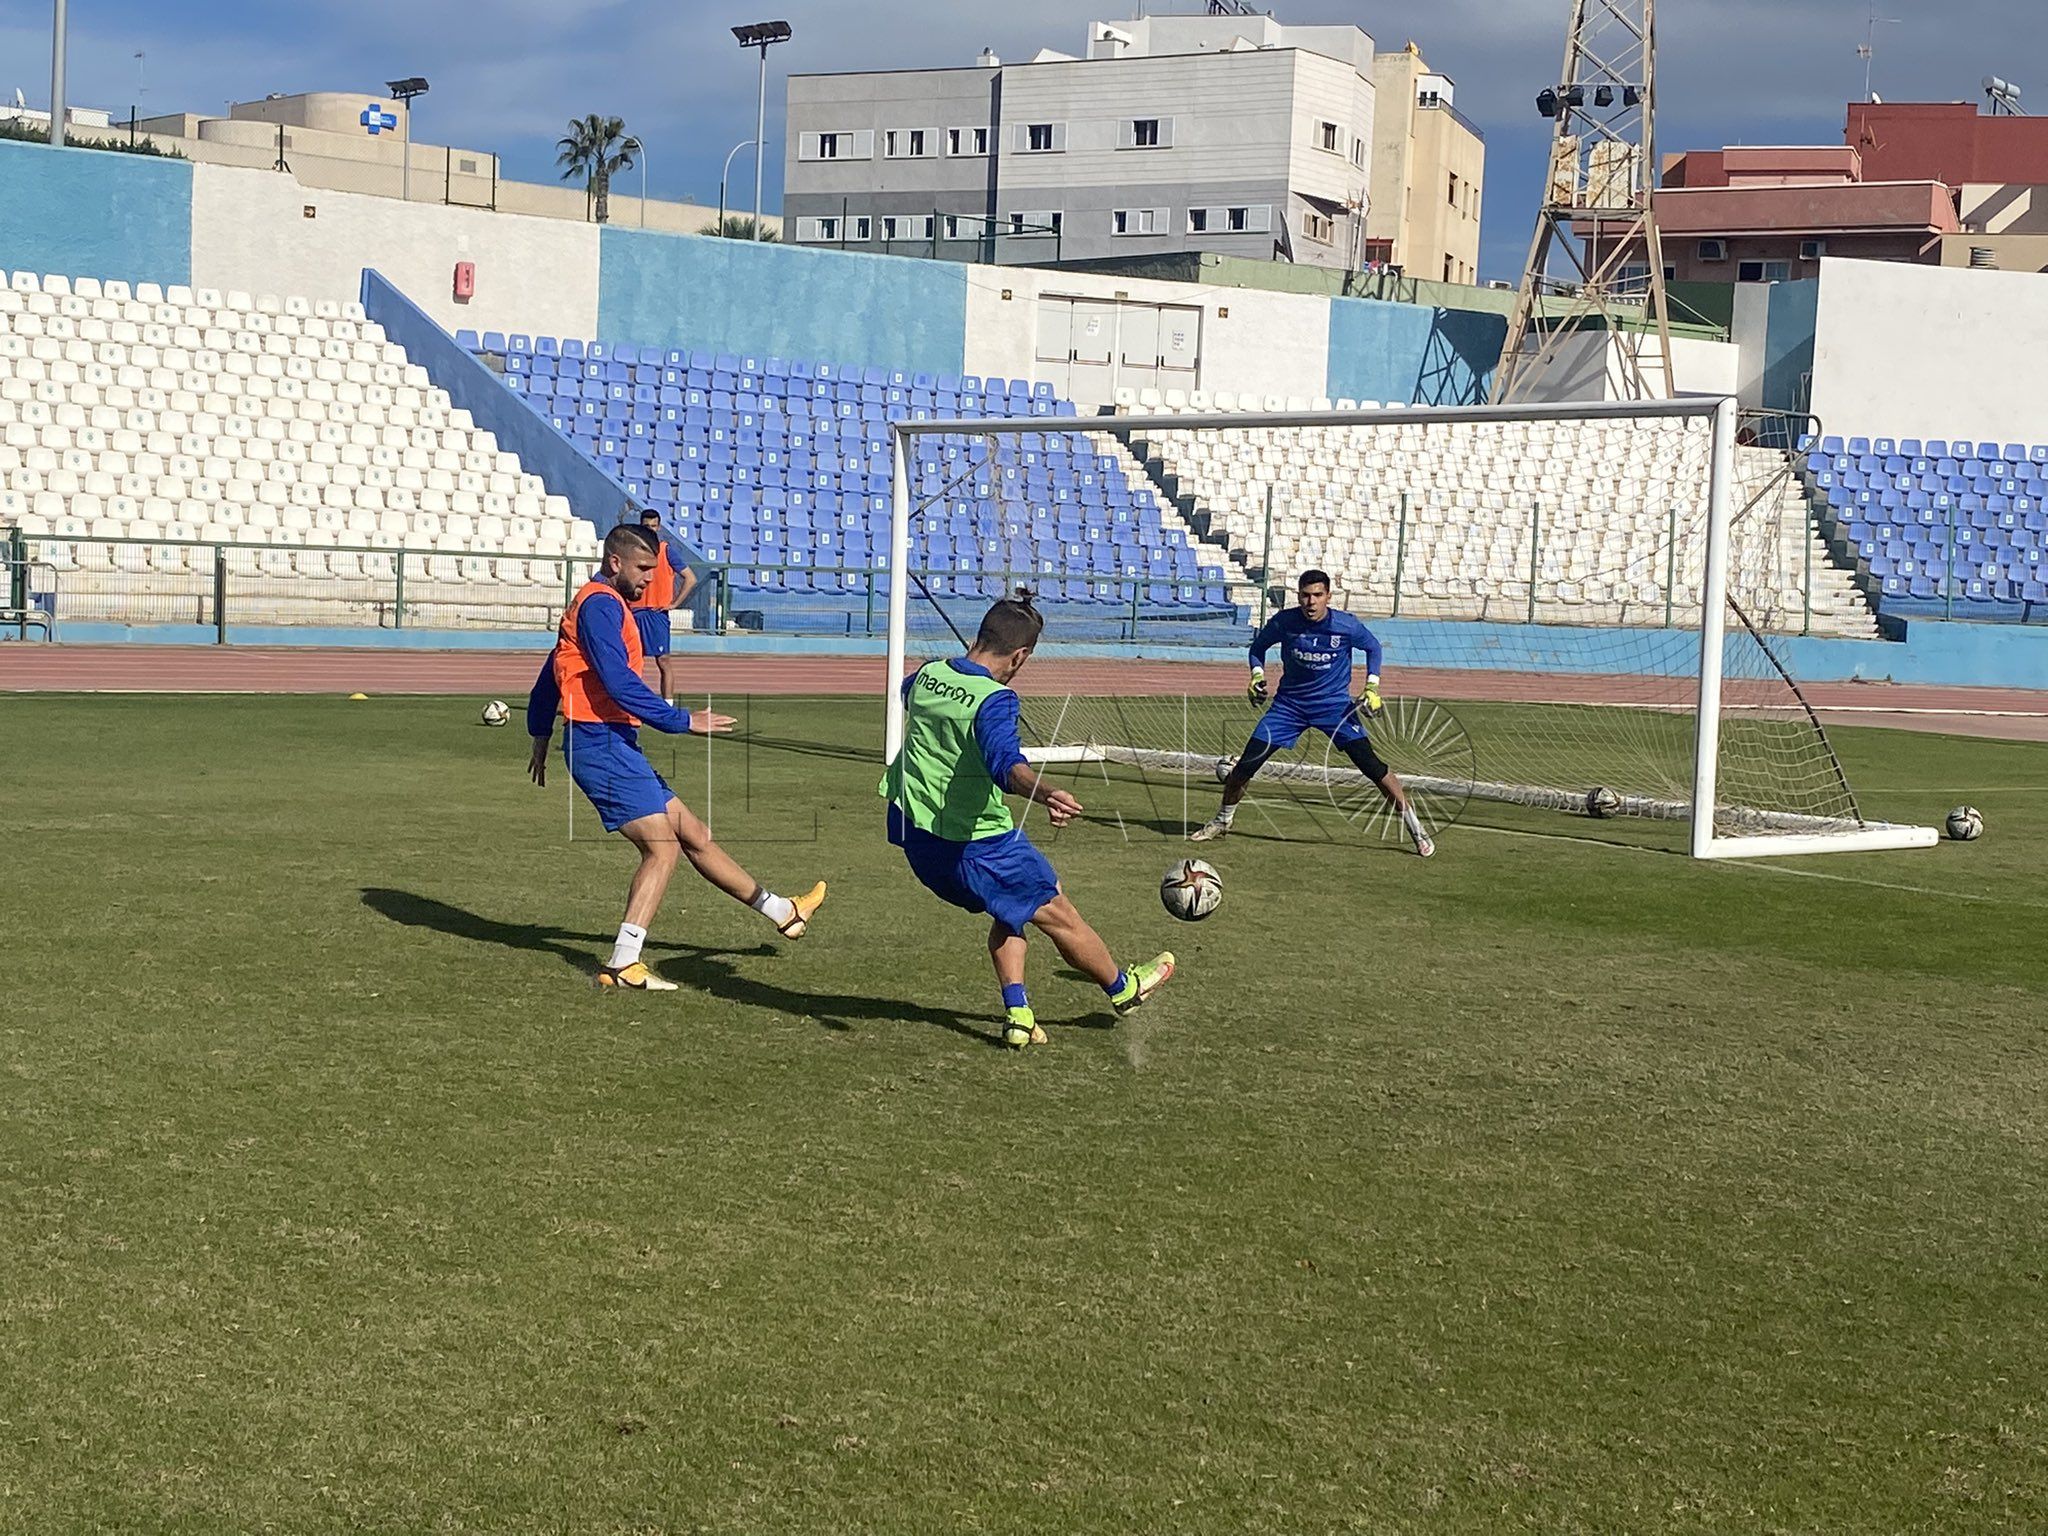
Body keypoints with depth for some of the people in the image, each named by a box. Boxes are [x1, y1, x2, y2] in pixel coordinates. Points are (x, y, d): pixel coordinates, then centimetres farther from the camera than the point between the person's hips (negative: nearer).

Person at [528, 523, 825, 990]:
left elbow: (548, 676, 26)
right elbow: (620, 684, -22)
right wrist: (684, 721, -19)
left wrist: (541, 737, 30)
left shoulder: (600, 604, 20)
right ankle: (622, 964, -16)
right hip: (602, 745, -10)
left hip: (614, 746, 10)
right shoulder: (601, 604, -13)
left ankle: (781, 911, 22)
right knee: (662, 847, -13)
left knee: (692, 834, 14)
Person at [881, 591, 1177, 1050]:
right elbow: (1005, 762, -43)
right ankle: (1123, 988, 34)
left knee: (1010, 910, 28)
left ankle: (1017, 1015, 19)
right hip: (975, 845, -8)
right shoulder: (994, 700, -24)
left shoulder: (928, 675, 0)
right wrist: (1044, 793, -61)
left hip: (915, 836, 8)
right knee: (1059, 916, 14)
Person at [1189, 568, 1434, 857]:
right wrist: (1257, 675, -10)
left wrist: (1372, 687, -7)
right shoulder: (1284, 621, -12)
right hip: (1289, 704, 2)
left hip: (1335, 704, -2)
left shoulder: (1346, 625, -15)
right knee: (1246, 764, -5)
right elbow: (1258, 646, 8)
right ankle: (1223, 820, 22)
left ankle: (1414, 826, -4)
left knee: (1371, 765, -16)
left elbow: (1373, 647, 5)